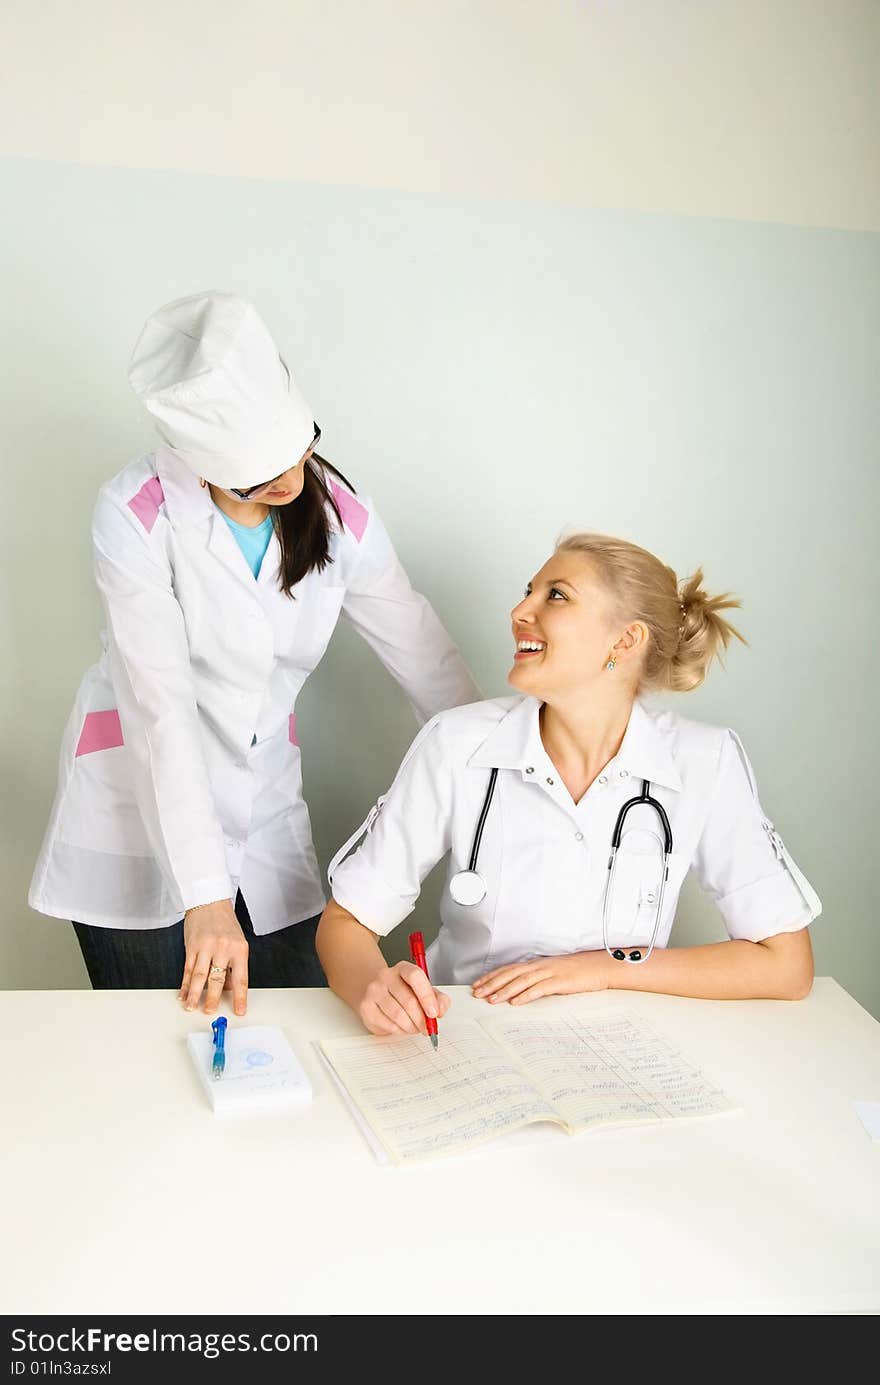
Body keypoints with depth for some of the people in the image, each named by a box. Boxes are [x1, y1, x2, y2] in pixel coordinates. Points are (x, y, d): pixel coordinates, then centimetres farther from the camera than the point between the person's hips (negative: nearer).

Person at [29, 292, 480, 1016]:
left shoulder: (339, 513, -7)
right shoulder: (136, 513, -19)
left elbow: (428, 660, 2)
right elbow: (159, 704, -24)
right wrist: (206, 899, -28)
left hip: (266, 813, 4)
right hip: (141, 814, -3)